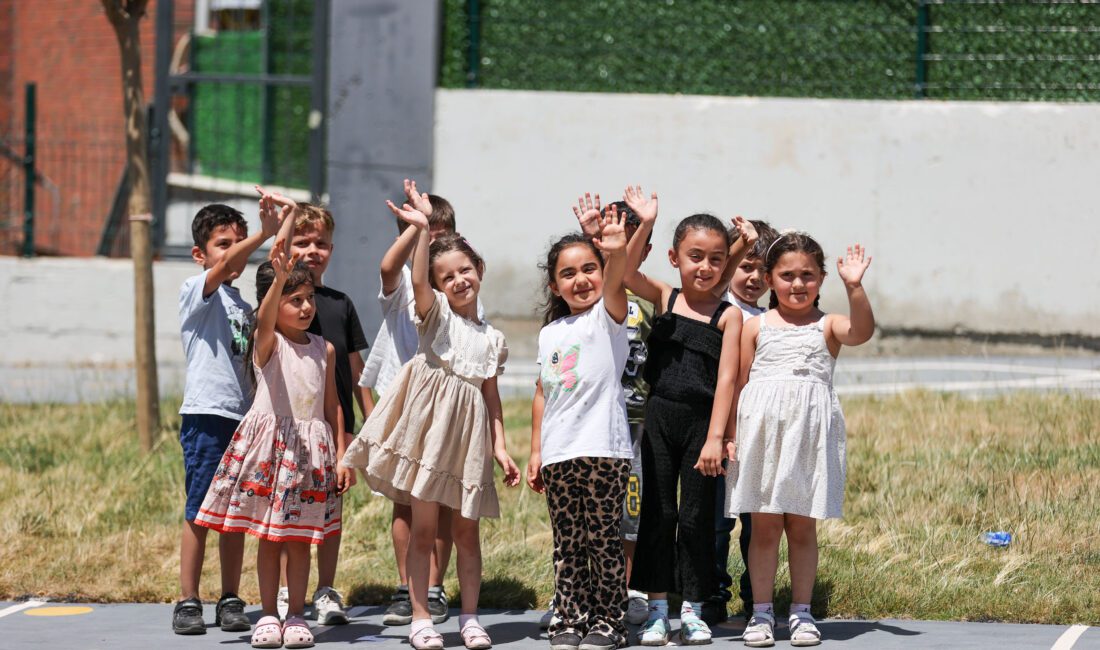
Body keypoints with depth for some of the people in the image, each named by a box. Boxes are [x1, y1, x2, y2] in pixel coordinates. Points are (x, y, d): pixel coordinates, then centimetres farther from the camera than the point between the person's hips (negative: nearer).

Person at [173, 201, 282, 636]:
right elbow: (222, 266, -24)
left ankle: (230, 601, 11)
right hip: (205, 415, -6)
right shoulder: (196, 292, -2)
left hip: (243, 417, 6)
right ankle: (188, 602, -2)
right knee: (199, 513, -6)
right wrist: (265, 233, -35)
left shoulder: (244, 308, 18)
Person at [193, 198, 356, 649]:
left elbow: (333, 405, 12)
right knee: (268, 534, 2)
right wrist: (279, 279, -46)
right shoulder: (266, 342, -4)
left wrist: (341, 456, 8)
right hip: (271, 439, -3)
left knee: (301, 536, 6)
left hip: (312, 449, 3)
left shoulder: (324, 349, 8)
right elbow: (267, 315, -28)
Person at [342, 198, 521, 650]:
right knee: (423, 528, -1)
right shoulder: (436, 313, 3)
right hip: (429, 428, -3)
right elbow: (417, 280, -19)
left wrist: (500, 447, 5)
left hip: (468, 441, 3)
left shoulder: (491, 339, 13)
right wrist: (421, 231, -29)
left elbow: (492, 396, 14)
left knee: (466, 530, 7)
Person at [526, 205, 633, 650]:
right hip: (558, 454, 5)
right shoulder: (550, 334, 15)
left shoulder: (607, 316, -1)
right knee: (567, 545, 7)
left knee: (604, 540, -1)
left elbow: (613, 282, -23)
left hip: (603, 448, -5)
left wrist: (617, 253, -43)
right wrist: (535, 451, 15)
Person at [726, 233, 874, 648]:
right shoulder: (756, 327, 8)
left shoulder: (828, 327, 6)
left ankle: (801, 612, 12)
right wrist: (730, 435, 2)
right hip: (763, 428, 0)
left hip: (810, 432, 0)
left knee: (802, 526, 5)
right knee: (764, 525, 3)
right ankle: (761, 613, 9)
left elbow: (861, 331, -16)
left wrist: (854, 288, -27)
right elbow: (739, 382, 8)